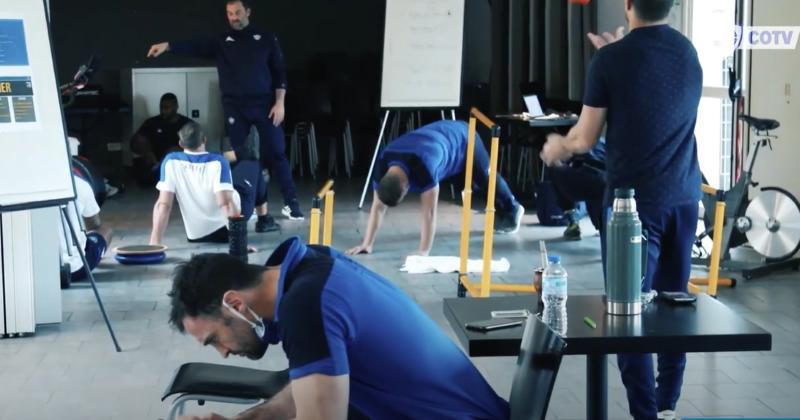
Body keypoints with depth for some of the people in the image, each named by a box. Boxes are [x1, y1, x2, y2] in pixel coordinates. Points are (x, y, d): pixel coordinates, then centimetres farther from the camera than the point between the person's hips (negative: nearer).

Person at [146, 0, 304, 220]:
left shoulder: (266, 38, 4)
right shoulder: (221, 41, 6)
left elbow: (279, 72, 3)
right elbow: (196, 47, -10)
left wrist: (280, 102, -6)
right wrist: (167, 45, -26)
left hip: (265, 104, -2)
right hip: (235, 107, 2)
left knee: (276, 152, -2)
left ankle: (291, 203, 3)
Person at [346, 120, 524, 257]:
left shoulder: (422, 167, -50)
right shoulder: (382, 165, -32)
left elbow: (429, 213, -47)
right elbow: (378, 207, -26)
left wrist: (423, 252, -47)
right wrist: (367, 245, -30)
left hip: (462, 139, -6)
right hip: (440, 134, 6)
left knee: (486, 178, 22)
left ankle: (511, 210, 52)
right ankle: (505, 213, 57)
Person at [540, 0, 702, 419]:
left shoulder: (611, 59, -10)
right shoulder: (688, 51, 6)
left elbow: (585, 139, -5)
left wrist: (557, 147, 15)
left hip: (634, 199, -5)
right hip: (683, 197, 6)